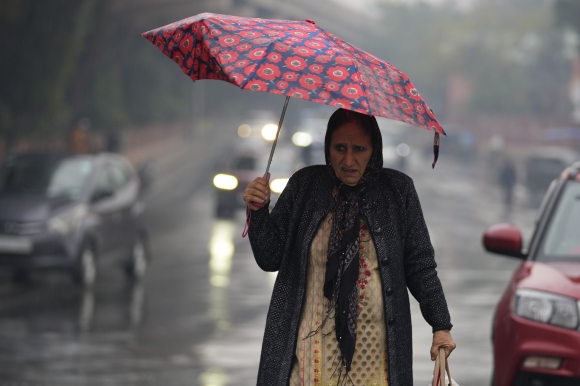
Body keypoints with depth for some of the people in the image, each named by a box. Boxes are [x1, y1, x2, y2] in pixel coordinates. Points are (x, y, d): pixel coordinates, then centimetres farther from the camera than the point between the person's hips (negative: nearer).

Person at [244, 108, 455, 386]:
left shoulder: (397, 190, 3)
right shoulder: (305, 186, 4)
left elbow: (420, 266, 6)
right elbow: (270, 259, 5)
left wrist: (441, 326, 2)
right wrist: (258, 212, -10)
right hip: (314, 340, 0)